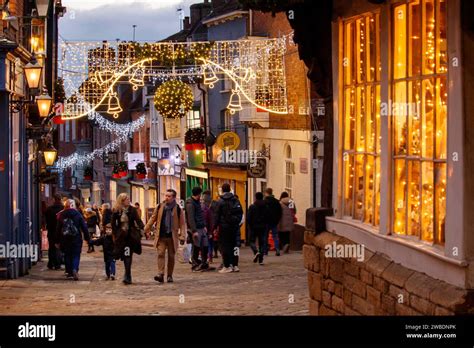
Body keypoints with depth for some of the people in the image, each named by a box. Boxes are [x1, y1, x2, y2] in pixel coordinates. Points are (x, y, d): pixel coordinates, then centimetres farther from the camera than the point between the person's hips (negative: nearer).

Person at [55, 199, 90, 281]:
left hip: (65, 239, 2)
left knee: (67, 255, 14)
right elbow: (84, 226, -3)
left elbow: (58, 228, 6)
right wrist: (87, 237, 3)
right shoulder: (77, 214, -3)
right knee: (76, 255, -1)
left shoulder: (61, 215, 3)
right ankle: (75, 269, -22)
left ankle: (69, 272, 16)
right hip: (76, 239, -2)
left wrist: (58, 240, 12)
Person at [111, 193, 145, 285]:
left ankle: (127, 276, -12)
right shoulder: (116, 211, 0)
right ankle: (128, 277, 16)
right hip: (121, 236, 1)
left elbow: (138, 220, -5)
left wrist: (143, 228, -21)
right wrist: (115, 234, 3)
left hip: (131, 235, -1)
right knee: (125, 256, 4)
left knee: (128, 255, -10)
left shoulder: (132, 209, 0)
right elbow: (113, 223, 8)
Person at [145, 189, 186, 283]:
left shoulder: (178, 209, -1)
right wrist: (146, 230, 11)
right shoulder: (159, 207, 5)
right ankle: (160, 274, -18)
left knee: (171, 256, 7)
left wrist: (182, 236, -6)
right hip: (161, 236, 1)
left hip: (172, 237, -1)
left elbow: (182, 224, 0)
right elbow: (153, 219, 13)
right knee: (161, 254, -11)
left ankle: (170, 276, 17)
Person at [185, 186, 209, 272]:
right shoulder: (190, 204, -14)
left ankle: (204, 264, 18)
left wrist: (204, 226, 14)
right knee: (196, 247, -3)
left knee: (205, 246, 8)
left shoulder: (197, 202, 15)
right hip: (196, 229, -9)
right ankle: (195, 265, 6)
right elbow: (190, 218, -19)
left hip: (202, 228, 9)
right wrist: (194, 231, -22)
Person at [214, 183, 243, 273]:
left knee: (225, 246, -1)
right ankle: (233, 265, 12)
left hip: (224, 226, -5)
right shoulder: (235, 200, 6)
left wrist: (215, 227, -4)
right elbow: (241, 213, 7)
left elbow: (217, 215, -8)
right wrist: (237, 223, 13)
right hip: (234, 227, 5)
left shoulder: (220, 201, -8)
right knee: (232, 245, 13)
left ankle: (227, 266, -4)